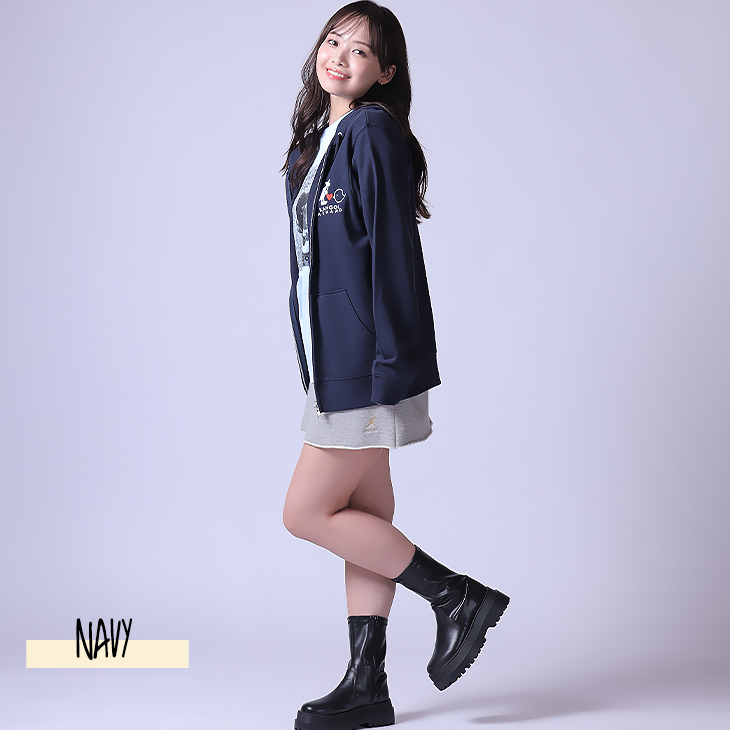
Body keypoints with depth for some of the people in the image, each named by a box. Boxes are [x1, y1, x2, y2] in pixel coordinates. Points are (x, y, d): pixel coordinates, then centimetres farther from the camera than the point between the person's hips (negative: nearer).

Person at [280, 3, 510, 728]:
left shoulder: (373, 133, -12)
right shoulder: (318, 136, 15)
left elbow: (395, 252, -18)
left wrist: (393, 363, -21)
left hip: (364, 361, -9)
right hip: (334, 358, 9)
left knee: (308, 513, -3)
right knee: (364, 517, 10)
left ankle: (458, 598, 8)